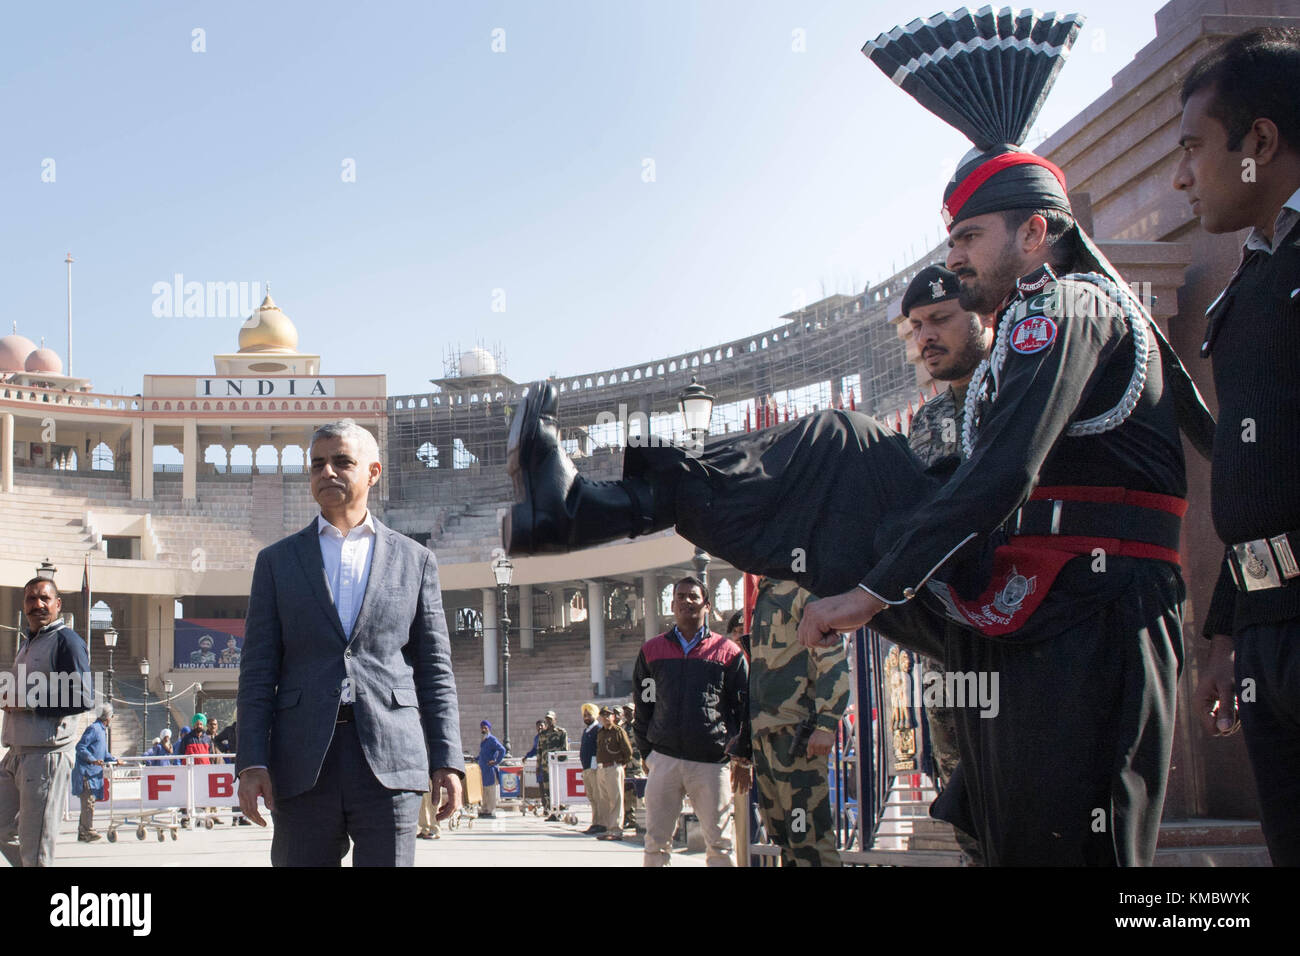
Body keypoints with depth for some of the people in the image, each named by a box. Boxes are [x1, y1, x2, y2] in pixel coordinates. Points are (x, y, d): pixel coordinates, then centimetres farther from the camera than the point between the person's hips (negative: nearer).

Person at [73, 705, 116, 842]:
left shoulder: (102, 730, 19)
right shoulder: (93, 729, -12)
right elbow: (80, 747, -18)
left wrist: (114, 759, 25)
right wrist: (93, 760, -25)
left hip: (94, 773, 10)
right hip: (86, 771, -10)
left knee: (89, 801, 9)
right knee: (88, 801, -12)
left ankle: (82, 833, 13)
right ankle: (88, 831, -14)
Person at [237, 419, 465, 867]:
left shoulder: (414, 560, 13)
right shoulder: (277, 561, 13)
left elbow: (434, 670, 11)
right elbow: (258, 672, 8)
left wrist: (447, 762, 1)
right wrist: (252, 762, -4)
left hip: (388, 762, -1)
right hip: (303, 764, 1)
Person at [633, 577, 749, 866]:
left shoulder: (728, 652, 8)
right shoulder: (651, 650, 13)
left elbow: (744, 707, 7)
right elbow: (643, 704, 15)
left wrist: (741, 753, -2)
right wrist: (645, 751, 10)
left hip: (713, 761, -1)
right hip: (664, 759, 1)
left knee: (719, 842, -1)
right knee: (656, 840, -1)